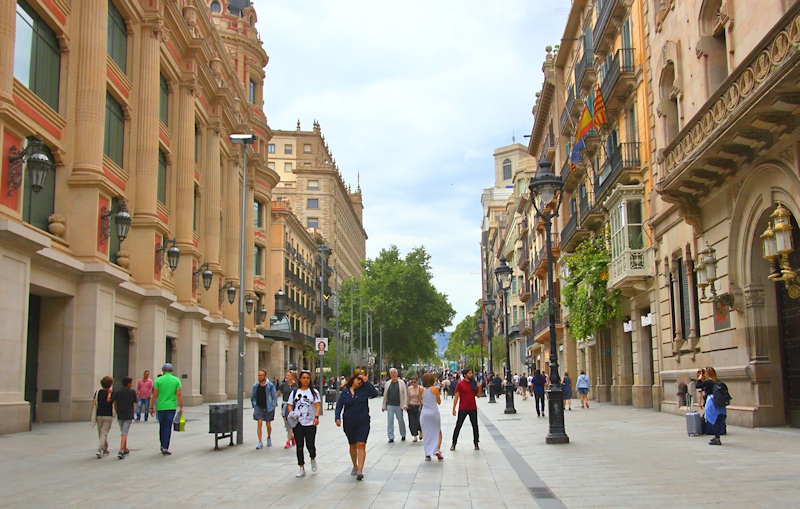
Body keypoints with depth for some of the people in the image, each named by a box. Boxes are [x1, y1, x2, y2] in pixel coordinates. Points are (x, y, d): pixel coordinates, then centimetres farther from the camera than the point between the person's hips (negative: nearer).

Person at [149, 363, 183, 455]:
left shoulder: (158, 380, 0)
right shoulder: (176, 380, 0)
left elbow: (155, 395, -1)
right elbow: (179, 395, -4)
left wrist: (152, 407, 5)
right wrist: (181, 407, 0)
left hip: (160, 407, 1)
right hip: (171, 406, -1)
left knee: (162, 427, 16)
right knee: (168, 427, 0)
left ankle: (162, 445, 23)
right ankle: (165, 448, -6)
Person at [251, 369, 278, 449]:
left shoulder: (270, 385, -5)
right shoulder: (255, 386, 2)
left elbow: (274, 396, -1)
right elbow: (252, 397, 15)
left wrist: (274, 405, -6)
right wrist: (254, 404, 10)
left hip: (268, 408, -1)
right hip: (258, 407, 1)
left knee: (268, 424, 10)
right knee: (259, 423, -10)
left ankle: (269, 437, 39)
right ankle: (260, 443, -8)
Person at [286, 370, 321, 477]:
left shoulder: (314, 392, 4)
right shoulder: (295, 392, 11)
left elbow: (318, 405, -5)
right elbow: (290, 405, 10)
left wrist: (316, 417, -21)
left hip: (310, 423, -2)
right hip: (298, 423, 2)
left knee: (310, 444, -3)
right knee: (299, 446, 2)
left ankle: (313, 459, 30)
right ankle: (302, 468, 10)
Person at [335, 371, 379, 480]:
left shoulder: (364, 389, -2)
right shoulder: (345, 392, 2)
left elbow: (375, 393, -19)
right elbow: (339, 405, 3)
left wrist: (367, 382, -19)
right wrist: (337, 417, -11)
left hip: (363, 422, -2)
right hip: (349, 423, 2)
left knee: (361, 445, -12)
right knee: (353, 445, 15)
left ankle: (360, 471, -17)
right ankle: (355, 466, 34)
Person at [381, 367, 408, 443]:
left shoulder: (401, 383, 2)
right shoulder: (388, 383, 8)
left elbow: (405, 394, -1)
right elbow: (385, 395, 11)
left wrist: (405, 405, -9)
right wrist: (384, 406, 10)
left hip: (398, 405, -2)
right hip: (390, 405, 2)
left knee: (401, 420, 7)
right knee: (390, 421, -2)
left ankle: (403, 435, 25)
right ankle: (391, 437, 3)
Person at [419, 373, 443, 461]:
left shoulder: (421, 390, -2)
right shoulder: (435, 389, -9)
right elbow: (439, 402, 2)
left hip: (424, 413, 2)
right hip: (434, 413, -2)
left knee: (426, 434, 10)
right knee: (438, 432, 15)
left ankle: (427, 454, 8)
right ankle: (437, 449, -4)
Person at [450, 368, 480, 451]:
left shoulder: (474, 383, 5)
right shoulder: (460, 384, -7)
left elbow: (477, 395, 9)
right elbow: (456, 397, -6)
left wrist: (479, 388, -9)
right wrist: (454, 408, -8)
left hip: (473, 408, 4)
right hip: (463, 409, -3)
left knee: (475, 426, 6)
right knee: (458, 426, 2)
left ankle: (476, 443, 17)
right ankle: (454, 444, 11)